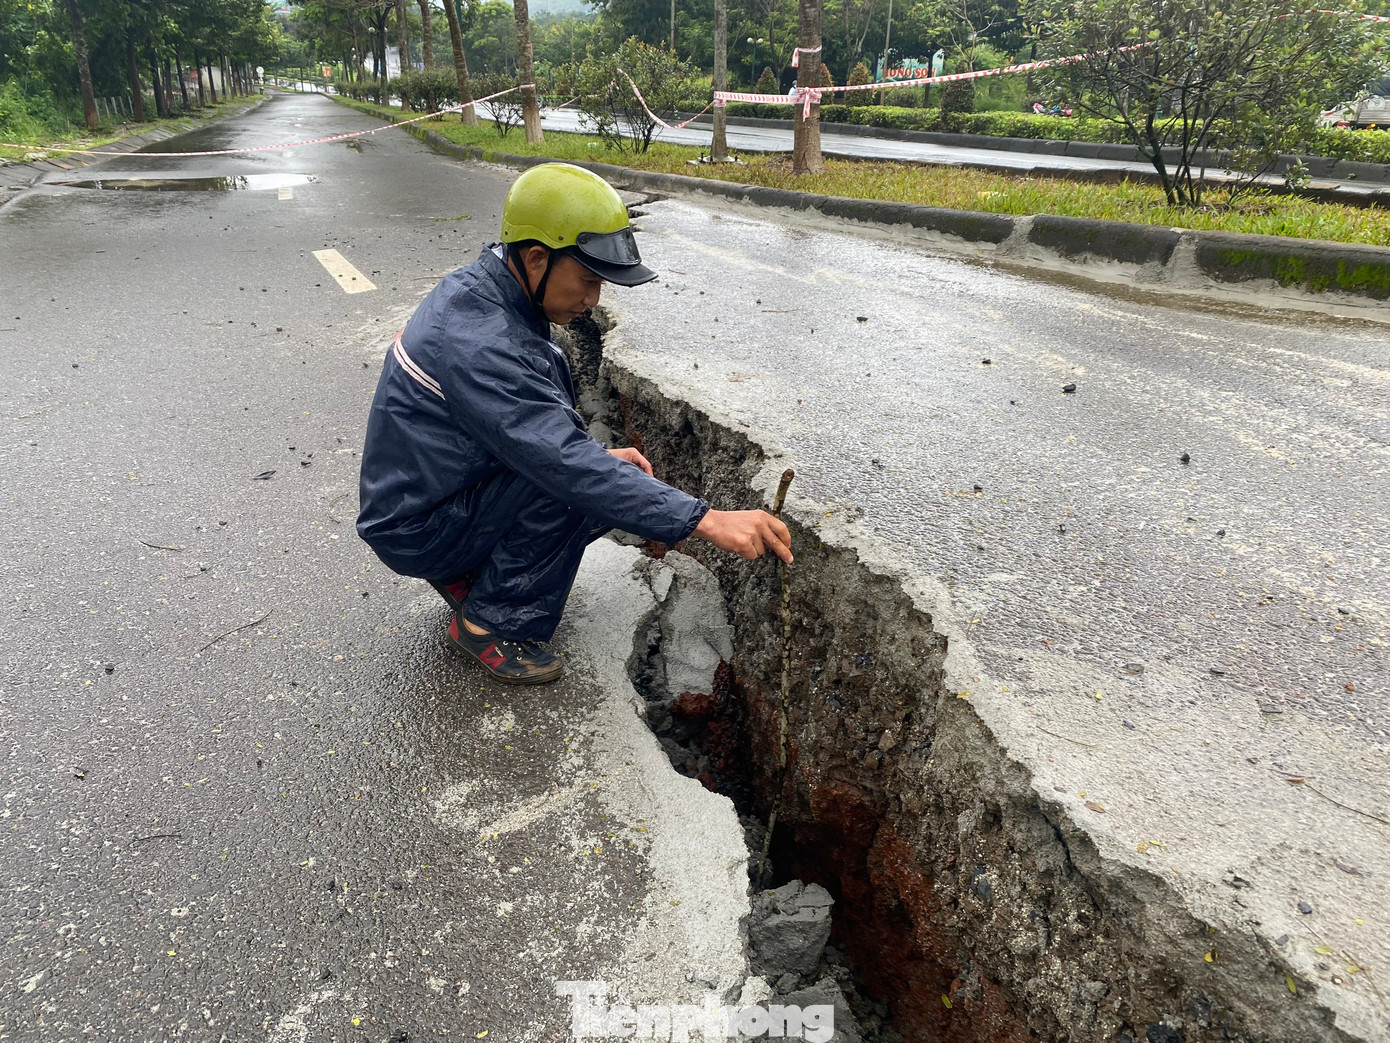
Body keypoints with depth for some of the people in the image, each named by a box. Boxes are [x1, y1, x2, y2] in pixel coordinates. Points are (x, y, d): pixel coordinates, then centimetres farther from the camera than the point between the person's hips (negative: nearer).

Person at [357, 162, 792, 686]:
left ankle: (469, 574, 11)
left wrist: (598, 458, 0)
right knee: (581, 488, -27)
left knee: (613, 483, 3)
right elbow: (566, 465, -37)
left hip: (437, 487, 9)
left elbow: (533, 426, 12)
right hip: (415, 530, -9)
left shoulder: (481, 288, 0)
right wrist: (705, 520, -39)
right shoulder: (478, 342, -31)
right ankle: (490, 623, -8)